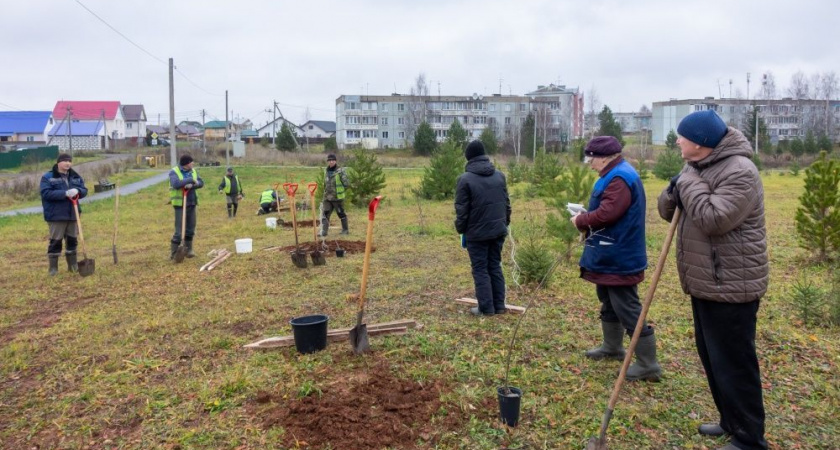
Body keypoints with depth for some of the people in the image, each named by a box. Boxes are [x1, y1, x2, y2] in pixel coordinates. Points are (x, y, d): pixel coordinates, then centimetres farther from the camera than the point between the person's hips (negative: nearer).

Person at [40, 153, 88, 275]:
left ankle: (73, 265, 24)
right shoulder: (47, 177, -6)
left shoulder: (76, 176, 11)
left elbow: (84, 190, 6)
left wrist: (77, 191, -18)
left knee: (72, 240, 13)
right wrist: (65, 193, -27)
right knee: (55, 241, -1)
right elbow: (46, 193, -18)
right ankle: (53, 268, 8)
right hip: (56, 215, -5)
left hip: (72, 214, 5)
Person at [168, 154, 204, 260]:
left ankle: (188, 250, 23)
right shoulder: (174, 172, -9)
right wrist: (191, 180, -22)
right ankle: (173, 253, 3)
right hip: (180, 205, -6)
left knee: (190, 228, 12)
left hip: (191, 204, 6)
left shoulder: (193, 171, 9)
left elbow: (201, 183, -2)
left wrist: (192, 185, -21)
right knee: (179, 230, -7)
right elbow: (176, 184, -27)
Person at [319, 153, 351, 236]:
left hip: (338, 198, -6)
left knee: (341, 214, 8)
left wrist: (339, 191, -5)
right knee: (325, 214, 1)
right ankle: (324, 231, 5)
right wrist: (326, 192, 12)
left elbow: (346, 184, -11)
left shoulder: (340, 171, -11)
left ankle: (345, 230, 22)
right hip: (327, 198, 6)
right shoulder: (326, 172, 9)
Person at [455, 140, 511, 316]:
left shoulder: (465, 179, -12)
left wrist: (460, 229, 4)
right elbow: (506, 203, 11)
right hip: (498, 230, 5)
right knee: (495, 266, 14)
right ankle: (499, 305, 17)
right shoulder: (499, 175, 6)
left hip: (477, 233, -5)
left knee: (480, 270, 3)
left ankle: (486, 308, 5)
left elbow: (461, 210, -10)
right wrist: (505, 223, 21)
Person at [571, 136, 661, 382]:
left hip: (619, 258, -11)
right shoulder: (615, 175, 14)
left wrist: (580, 220, -12)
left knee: (628, 309, -5)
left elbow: (606, 214, -29)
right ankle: (612, 348, 40)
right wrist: (586, 217, 4)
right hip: (610, 255, 11)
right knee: (608, 303, 23)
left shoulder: (619, 179, -22)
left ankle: (648, 365, 3)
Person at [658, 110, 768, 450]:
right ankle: (731, 422, 36)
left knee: (734, 364, -2)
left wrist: (687, 182, -18)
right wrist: (673, 192, -8)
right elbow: (668, 212, 14)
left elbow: (713, 219, -29)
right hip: (705, 284, 10)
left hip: (731, 288, -10)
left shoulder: (739, 172, -19)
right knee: (711, 358, 20)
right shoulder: (698, 168, 11)